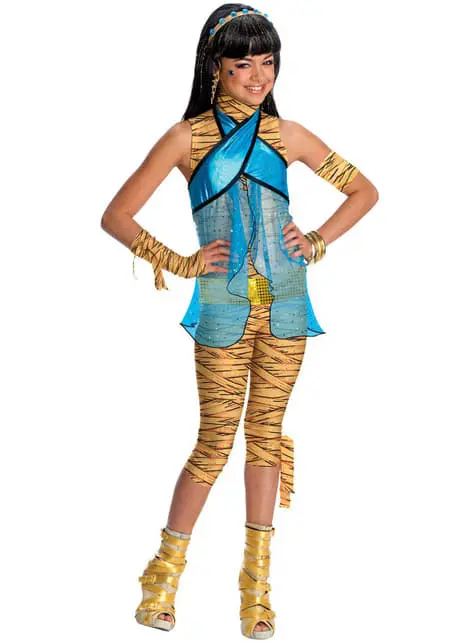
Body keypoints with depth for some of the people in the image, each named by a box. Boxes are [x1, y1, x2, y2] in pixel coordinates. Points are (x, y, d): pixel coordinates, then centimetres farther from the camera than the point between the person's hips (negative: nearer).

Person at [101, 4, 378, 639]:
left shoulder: (287, 135, 6)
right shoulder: (187, 138, -1)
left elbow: (364, 190, 16)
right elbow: (116, 216, -2)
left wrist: (317, 240, 4)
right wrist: (179, 263, -5)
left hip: (284, 305, 3)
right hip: (224, 309, -3)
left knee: (265, 435, 8)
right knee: (215, 442, -1)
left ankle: (256, 583, 18)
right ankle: (164, 575, 16)